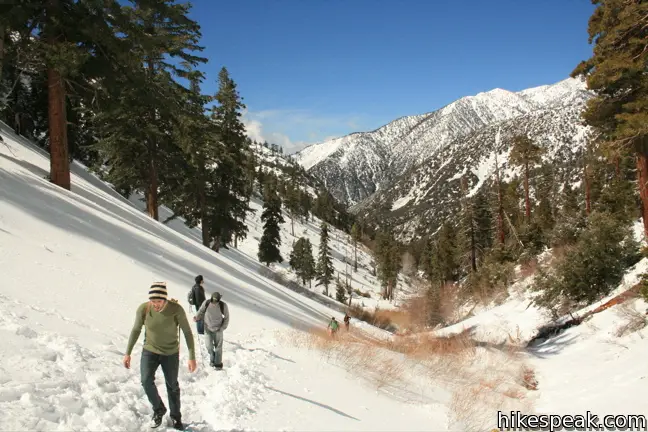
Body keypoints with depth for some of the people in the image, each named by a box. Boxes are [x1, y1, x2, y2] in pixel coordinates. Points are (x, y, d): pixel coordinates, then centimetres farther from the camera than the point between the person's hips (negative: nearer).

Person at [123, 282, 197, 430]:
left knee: (172, 386, 13)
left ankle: (176, 416, 37)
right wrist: (128, 353, 1)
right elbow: (136, 330, -4)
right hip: (149, 351, 1)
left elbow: (187, 332, -15)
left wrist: (192, 357, -15)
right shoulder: (143, 309, -21)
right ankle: (159, 409, 10)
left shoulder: (176, 309, -26)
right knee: (146, 381, -18)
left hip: (171, 354, -1)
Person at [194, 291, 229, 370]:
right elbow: (201, 311, 2)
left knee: (218, 347, 4)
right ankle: (212, 358, 28)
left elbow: (227, 317, -3)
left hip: (218, 329, -1)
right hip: (208, 328, 1)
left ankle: (218, 363, 20)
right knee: (208, 346, -2)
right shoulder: (206, 303, -15)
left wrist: (223, 327, -8)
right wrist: (196, 318, -15)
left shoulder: (223, 305, -17)